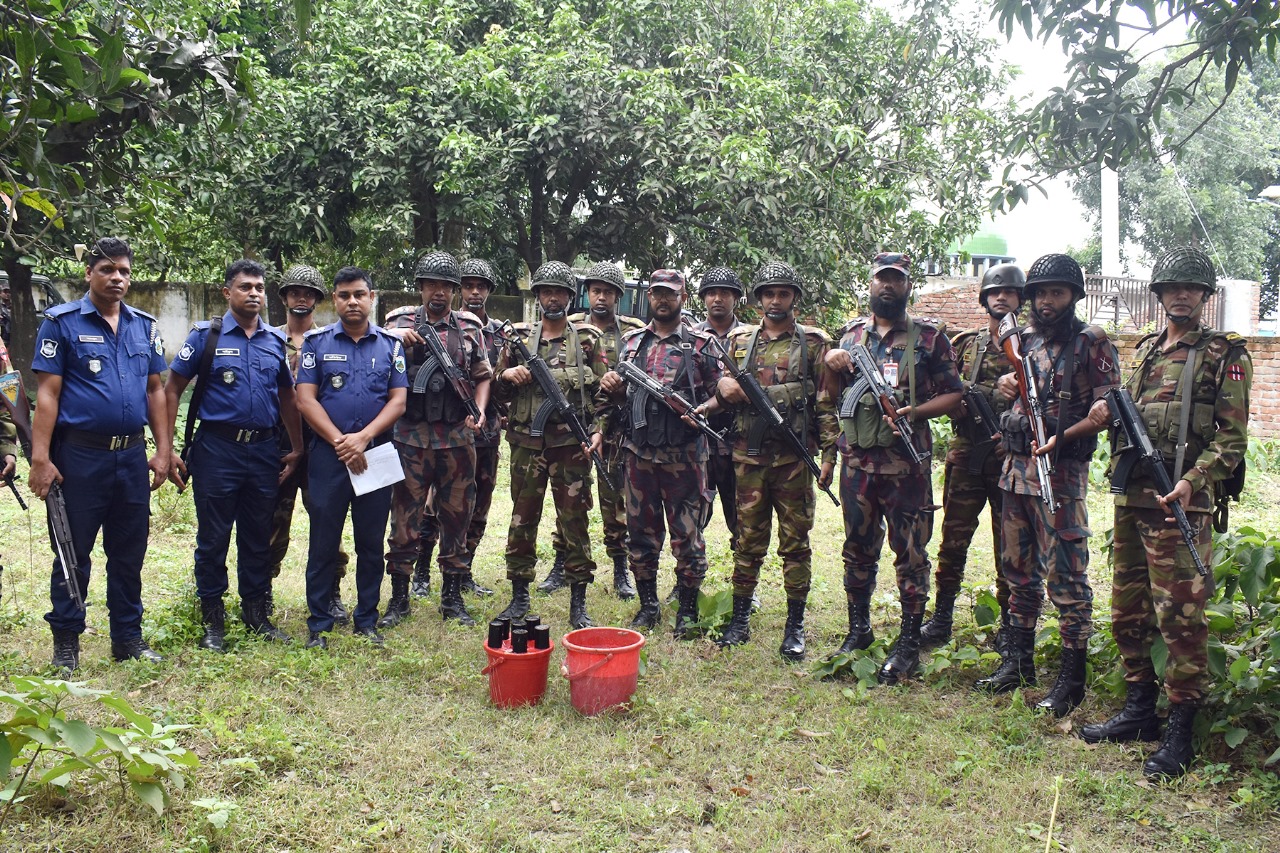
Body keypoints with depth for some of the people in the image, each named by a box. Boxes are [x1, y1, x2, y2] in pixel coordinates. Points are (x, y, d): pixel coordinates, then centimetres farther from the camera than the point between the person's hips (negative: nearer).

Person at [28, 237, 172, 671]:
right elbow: (47, 394, -7)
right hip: (80, 455, -4)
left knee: (129, 553, 11)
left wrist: (163, 450, 7)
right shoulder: (62, 322, -3)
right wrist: (40, 459, -13)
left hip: (132, 455, 4)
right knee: (73, 553, 5)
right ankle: (66, 642, 17)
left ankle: (128, 636, 23)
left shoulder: (145, 326, 10)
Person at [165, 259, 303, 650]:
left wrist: (297, 449, 11)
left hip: (264, 451, 3)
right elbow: (172, 391, -1)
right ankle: (212, 621, 16)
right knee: (213, 539, 4)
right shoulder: (205, 336, -2)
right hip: (217, 449, -3)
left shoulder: (276, 341, 9)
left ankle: (256, 614, 24)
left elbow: (286, 397, 17)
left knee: (258, 538, 12)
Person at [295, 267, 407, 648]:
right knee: (323, 542, 2)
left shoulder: (390, 345, 8)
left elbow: (398, 400, 1)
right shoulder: (317, 342, 4)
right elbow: (305, 399, -2)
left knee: (372, 542, 8)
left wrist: (363, 437, -12)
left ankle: (366, 620, 19)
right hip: (328, 455, -1)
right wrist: (339, 441, -12)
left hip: (376, 454, 1)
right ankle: (318, 625, 12)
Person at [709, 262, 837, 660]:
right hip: (749, 456, 3)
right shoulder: (740, 340, 10)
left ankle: (794, 627, 12)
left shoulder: (814, 343, 2)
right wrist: (724, 388, -6)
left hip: (794, 458, -2)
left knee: (795, 542, 4)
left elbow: (827, 402, -1)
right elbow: (724, 390, 18)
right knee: (748, 541, 9)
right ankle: (740, 620, 19)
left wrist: (829, 452, -8)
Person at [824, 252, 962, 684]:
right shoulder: (851, 333, 12)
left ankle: (908, 645, 10)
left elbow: (953, 393, 0)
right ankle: (858, 630, 27)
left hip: (906, 464, -3)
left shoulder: (928, 336, 1)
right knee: (858, 549, 12)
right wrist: (831, 367, -3)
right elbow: (834, 394, 18)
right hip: (857, 461, 4)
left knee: (910, 553, 1)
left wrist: (914, 412, -17)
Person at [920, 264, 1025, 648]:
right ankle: (941, 618, 15)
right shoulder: (965, 343, 12)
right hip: (966, 453, 2)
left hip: (1011, 457, -2)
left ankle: (1008, 623, 16)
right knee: (954, 537, 5)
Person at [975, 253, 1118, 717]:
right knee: (1019, 570, 14)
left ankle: (1072, 678, 3)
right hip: (1015, 469, 7)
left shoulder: (1091, 343, -5)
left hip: (1060, 474, -7)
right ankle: (1018, 660, 26)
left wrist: (1060, 437, -22)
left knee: (1066, 575, -5)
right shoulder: (1025, 340, 14)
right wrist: (1005, 385, 1)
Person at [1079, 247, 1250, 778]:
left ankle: (1179, 734, 2)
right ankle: (1139, 711, 26)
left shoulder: (1225, 355, -1)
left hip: (1179, 502, -7)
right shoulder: (1145, 351, 17)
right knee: (1128, 610, 13)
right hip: (1129, 497, 7)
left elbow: (1232, 437, -8)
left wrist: (1193, 481, -21)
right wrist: (1108, 413, 3)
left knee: (1179, 615, -7)